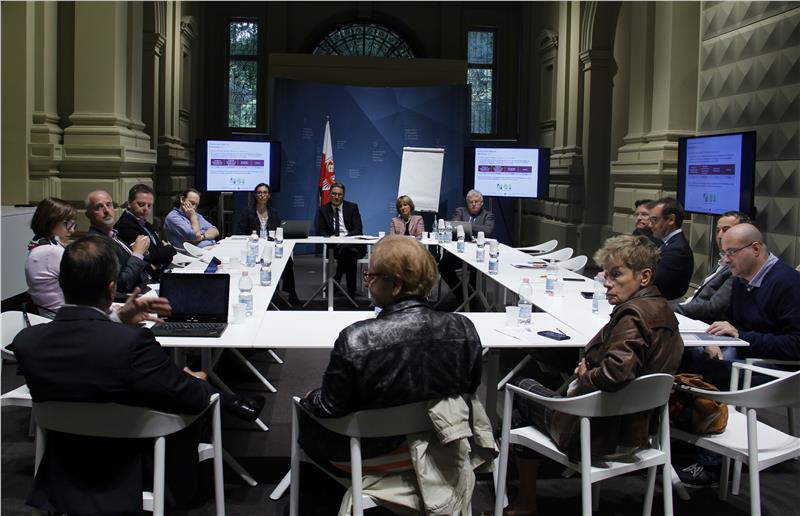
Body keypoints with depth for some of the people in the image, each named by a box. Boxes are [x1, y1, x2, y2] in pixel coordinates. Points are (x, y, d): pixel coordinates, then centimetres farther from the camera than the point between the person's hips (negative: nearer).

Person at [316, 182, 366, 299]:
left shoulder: (352, 207, 4)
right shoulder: (323, 209, 9)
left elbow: (358, 230, -4)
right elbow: (320, 231, 6)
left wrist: (344, 238, -22)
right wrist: (330, 237, -17)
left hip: (353, 244, 0)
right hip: (333, 246, 0)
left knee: (351, 251, -36)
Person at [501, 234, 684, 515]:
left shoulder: (632, 315, -25)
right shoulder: (663, 311, 3)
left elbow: (616, 373, -38)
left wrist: (585, 377, -17)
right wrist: (592, 364, 4)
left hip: (596, 436, -9)